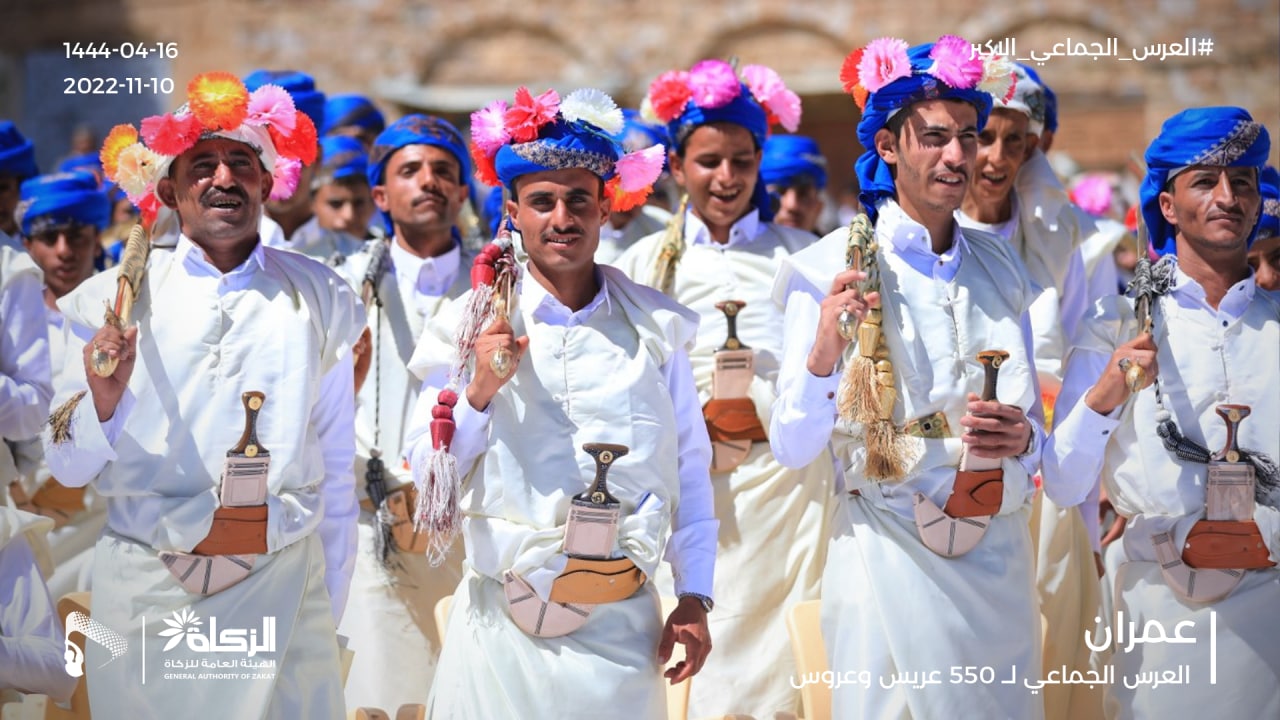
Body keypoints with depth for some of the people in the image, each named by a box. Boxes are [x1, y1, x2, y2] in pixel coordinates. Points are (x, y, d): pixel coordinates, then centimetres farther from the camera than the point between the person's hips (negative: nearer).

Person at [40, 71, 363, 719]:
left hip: (283, 591, 1)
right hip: (148, 593, 0)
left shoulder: (319, 297, 5)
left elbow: (336, 465, 9)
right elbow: (70, 469, 0)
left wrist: (332, 607, 10)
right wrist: (101, 401, -19)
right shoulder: (116, 297, 2)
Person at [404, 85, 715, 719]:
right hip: (503, 622, -1)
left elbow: (689, 468, 7)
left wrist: (694, 597, 4)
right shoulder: (473, 323, 0)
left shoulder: (655, 326, 4)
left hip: (622, 625, 1)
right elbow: (428, 471, 0)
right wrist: (479, 391, -15)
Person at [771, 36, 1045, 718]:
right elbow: (791, 448, -9)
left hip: (999, 558, 4)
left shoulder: (999, 266, 9)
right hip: (888, 553, -4)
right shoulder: (832, 268, -6)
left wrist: (1021, 438, -9)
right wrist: (823, 353, -26)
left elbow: (1032, 420, 15)